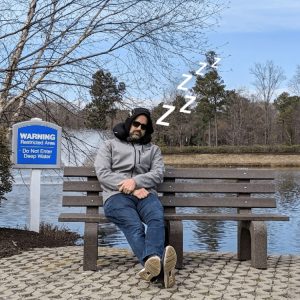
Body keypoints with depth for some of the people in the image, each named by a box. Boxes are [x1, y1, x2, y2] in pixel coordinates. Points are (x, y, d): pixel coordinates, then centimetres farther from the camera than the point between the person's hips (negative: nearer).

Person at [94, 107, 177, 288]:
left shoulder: (153, 149, 28)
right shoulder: (110, 145, 22)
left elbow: (158, 174, 9)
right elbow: (103, 173, 5)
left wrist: (135, 181, -12)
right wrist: (129, 189, -8)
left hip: (145, 194, 2)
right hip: (117, 195, -2)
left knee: (157, 218, -35)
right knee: (134, 226, -35)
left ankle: (152, 264, -59)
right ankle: (158, 267, -60)